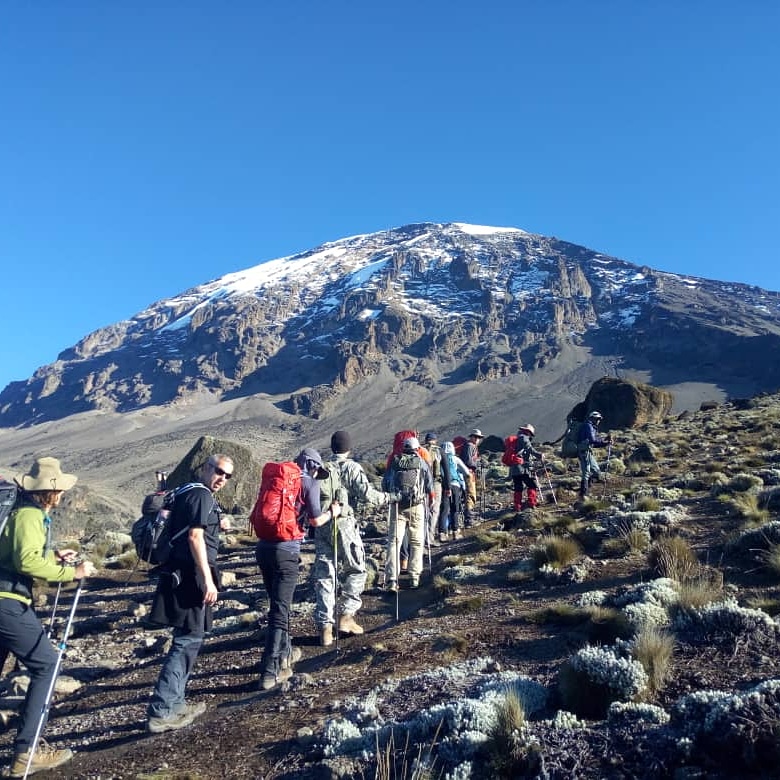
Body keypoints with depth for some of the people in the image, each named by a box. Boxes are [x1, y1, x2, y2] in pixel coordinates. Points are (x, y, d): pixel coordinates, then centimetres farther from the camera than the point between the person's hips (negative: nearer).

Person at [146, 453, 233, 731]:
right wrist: (208, 579, -22)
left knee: (187, 640, 17)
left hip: (181, 575, 10)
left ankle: (174, 703, 25)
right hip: (190, 577, -10)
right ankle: (161, 711, -3)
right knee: (187, 641, -6)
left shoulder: (188, 493, 19)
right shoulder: (201, 495, -12)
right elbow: (195, 537, -20)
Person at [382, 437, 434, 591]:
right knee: (416, 542, 12)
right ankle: (414, 577, 13)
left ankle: (391, 579, -9)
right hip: (416, 507, -1)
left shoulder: (394, 462, 8)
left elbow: (384, 484, 11)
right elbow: (430, 486, 7)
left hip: (397, 506, 1)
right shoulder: (422, 463, 5)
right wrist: (429, 500, 26)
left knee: (393, 542, 1)